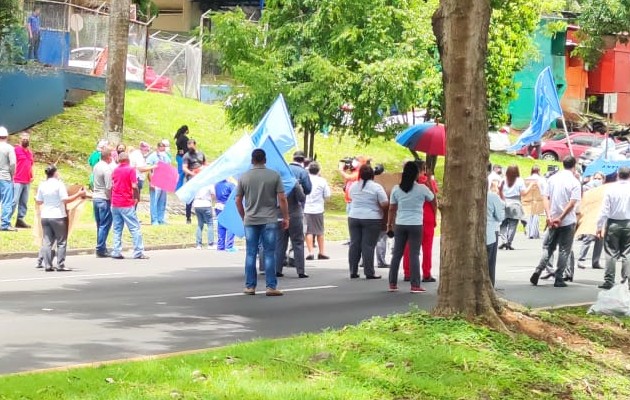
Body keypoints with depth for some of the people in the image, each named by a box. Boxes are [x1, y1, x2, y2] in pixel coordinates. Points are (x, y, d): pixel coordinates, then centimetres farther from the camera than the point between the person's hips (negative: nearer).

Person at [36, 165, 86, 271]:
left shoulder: (42, 185, 5)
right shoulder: (59, 184, -10)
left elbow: (38, 202, 11)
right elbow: (66, 200, -17)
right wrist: (78, 194, -9)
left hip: (45, 216, 5)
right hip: (58, 216, -5)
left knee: (47, 242, 6)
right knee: (61, 242, 5)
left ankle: (47, 265, 4)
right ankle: (60, 265, 2)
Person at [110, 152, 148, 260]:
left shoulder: (115, 171, 10)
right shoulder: (130, 170, -7)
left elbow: (111, 186, 10)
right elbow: (134, 186, -14)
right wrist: (137, 197, 0)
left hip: (115, 203, 5)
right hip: (127, 203, -5)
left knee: (117, 229, 9)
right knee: (135, 228, -1)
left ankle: (116, 252, 6)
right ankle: (138, 252, -3)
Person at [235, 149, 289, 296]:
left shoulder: (244, 177, 2)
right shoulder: (274, 176, -3)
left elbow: (238, 201, 5)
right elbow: (282, 198, -6)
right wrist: (286, 217, 3)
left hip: (250, 220, 2)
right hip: (269, 220, -2)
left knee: (250, 254, 7)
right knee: (269, 254, 1)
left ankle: (250, 286, 9)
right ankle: (271, 286, -1)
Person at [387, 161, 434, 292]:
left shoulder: (396, 189, 0)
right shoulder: (422, 188, -7)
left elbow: (392, 209, 4)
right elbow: (432, 198, 11)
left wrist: (389, 224, 14)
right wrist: (429, 184, 23)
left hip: (400, 224, 2)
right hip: (416, 225, -2)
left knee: (397, 254, 9)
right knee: (414, 254, 1)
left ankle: (392, 284, 12)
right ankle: (415, 285, 0)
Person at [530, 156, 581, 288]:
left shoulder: (552, 179, 4)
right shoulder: (574, 182, -9)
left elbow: (545, 198, -2)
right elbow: (572, 203, -17)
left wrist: (549, 216, -8)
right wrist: (561, 218, -15)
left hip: (552, 220, 4)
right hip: (568, 221, -4)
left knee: (549, 247, 16)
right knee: (564, 250, 5)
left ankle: (538, 271, 1)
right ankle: (559, 279, 3)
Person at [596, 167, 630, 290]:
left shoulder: (611, 188, -7)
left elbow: (605, 209, -7)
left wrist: (600, 226, -1)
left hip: (613, 223, -1)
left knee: (611, 253, 4)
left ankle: (609, 281, 3)